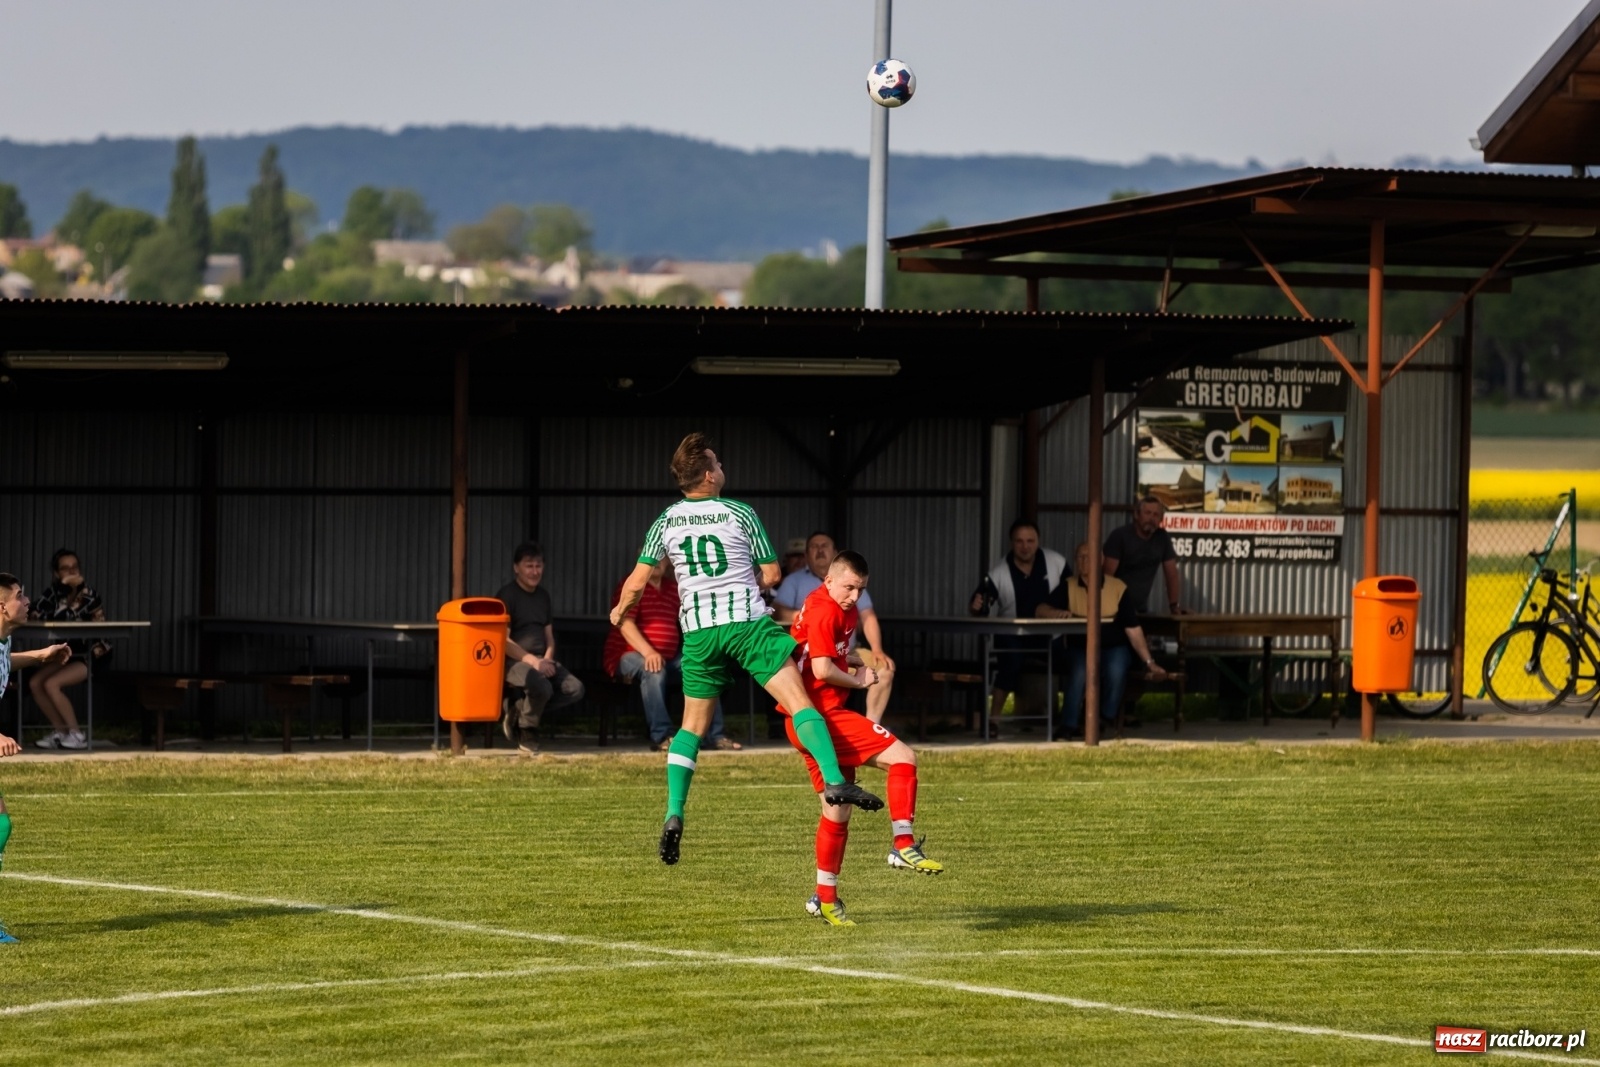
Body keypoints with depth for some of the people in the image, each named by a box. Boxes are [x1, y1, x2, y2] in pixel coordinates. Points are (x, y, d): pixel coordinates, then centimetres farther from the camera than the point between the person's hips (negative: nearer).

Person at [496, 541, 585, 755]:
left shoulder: (543, 595, 18)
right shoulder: (507, 595, -5)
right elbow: (503, 640, -13)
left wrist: (547, 659, 0)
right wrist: (533, 661, -22)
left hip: (540, 660, 7)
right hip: (513, 661, -7)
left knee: (575, 689, -15)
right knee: (542, 686, -35)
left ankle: (518, 709, -4)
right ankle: (527, 730, -6)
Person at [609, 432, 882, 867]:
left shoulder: (666, 522, 7)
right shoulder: (740, 514, -1)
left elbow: (637, 581, 8)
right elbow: (771, 575, 3)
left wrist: (620, 611, 28)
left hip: (698, 630, 4)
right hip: (748, 620, -4)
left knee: (692, 725, 15)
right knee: (800, 703, -9)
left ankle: (674, 814, 3)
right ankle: (834, 779, -27)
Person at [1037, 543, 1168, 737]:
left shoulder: (1120, 589, -3)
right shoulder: (1069, 588, 2)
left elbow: (1133, 629, -3)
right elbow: (1041, 610, -6)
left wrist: (1149, 662, -7)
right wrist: (1057, 613, -30)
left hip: (1114, 647, -1)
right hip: (1080, 648, 1)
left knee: (1116, 670, -33)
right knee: (1079, 673, -32)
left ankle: (1107, 719, -11)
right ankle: (1071, 725, -20)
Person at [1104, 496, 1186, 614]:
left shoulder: (1162, 538, 3)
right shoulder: (1120, 535, -11)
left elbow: (1171, 575, 5)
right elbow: (1107, 574, -17)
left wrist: (1174, 606, -5)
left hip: (1140, 609, 4)